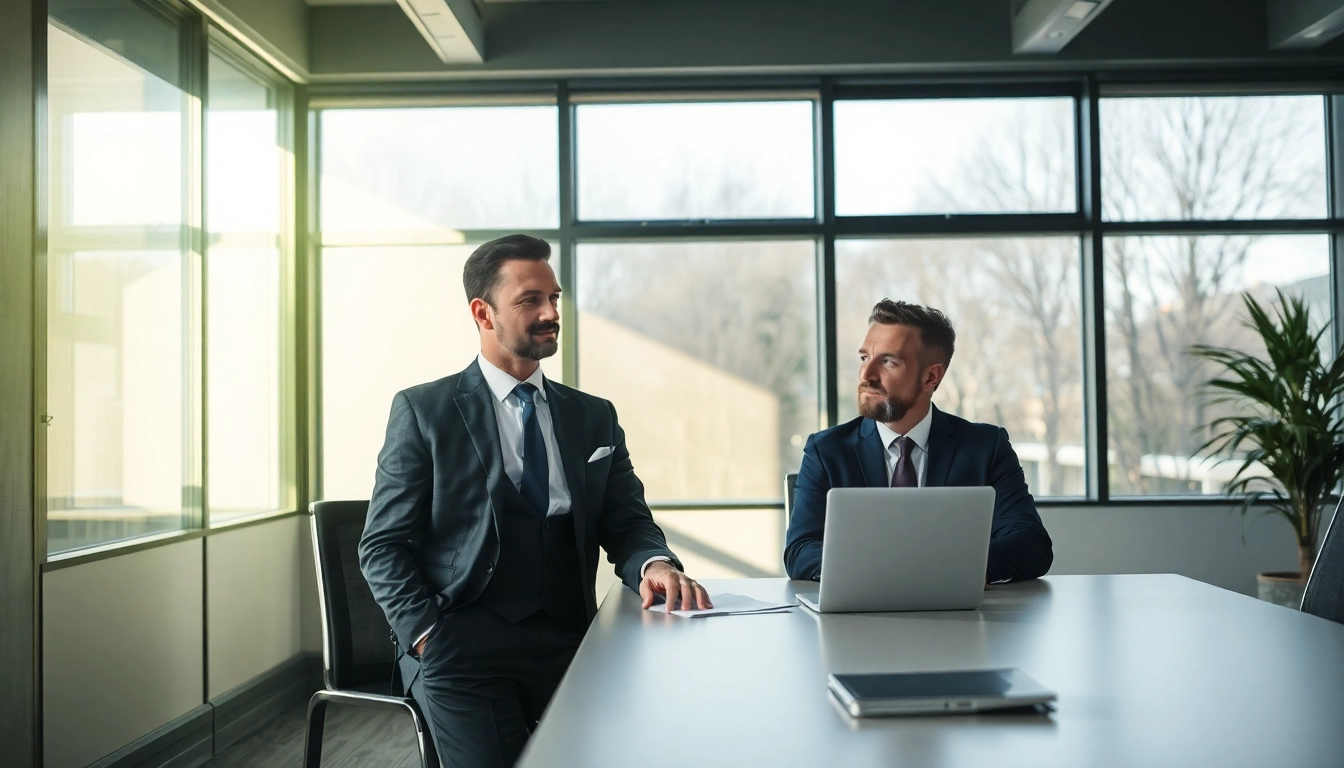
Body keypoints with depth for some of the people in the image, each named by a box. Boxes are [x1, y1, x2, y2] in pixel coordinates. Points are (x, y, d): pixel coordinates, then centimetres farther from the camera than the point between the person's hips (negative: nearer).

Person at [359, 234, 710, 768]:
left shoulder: (596, 418, 15)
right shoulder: (423, 411, 3)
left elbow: (628, 523, 9)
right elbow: (383, 546, 2)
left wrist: (654, 564, -14)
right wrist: (428, 637, -12)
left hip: (569, 644, 3)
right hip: (463, 646, -3)